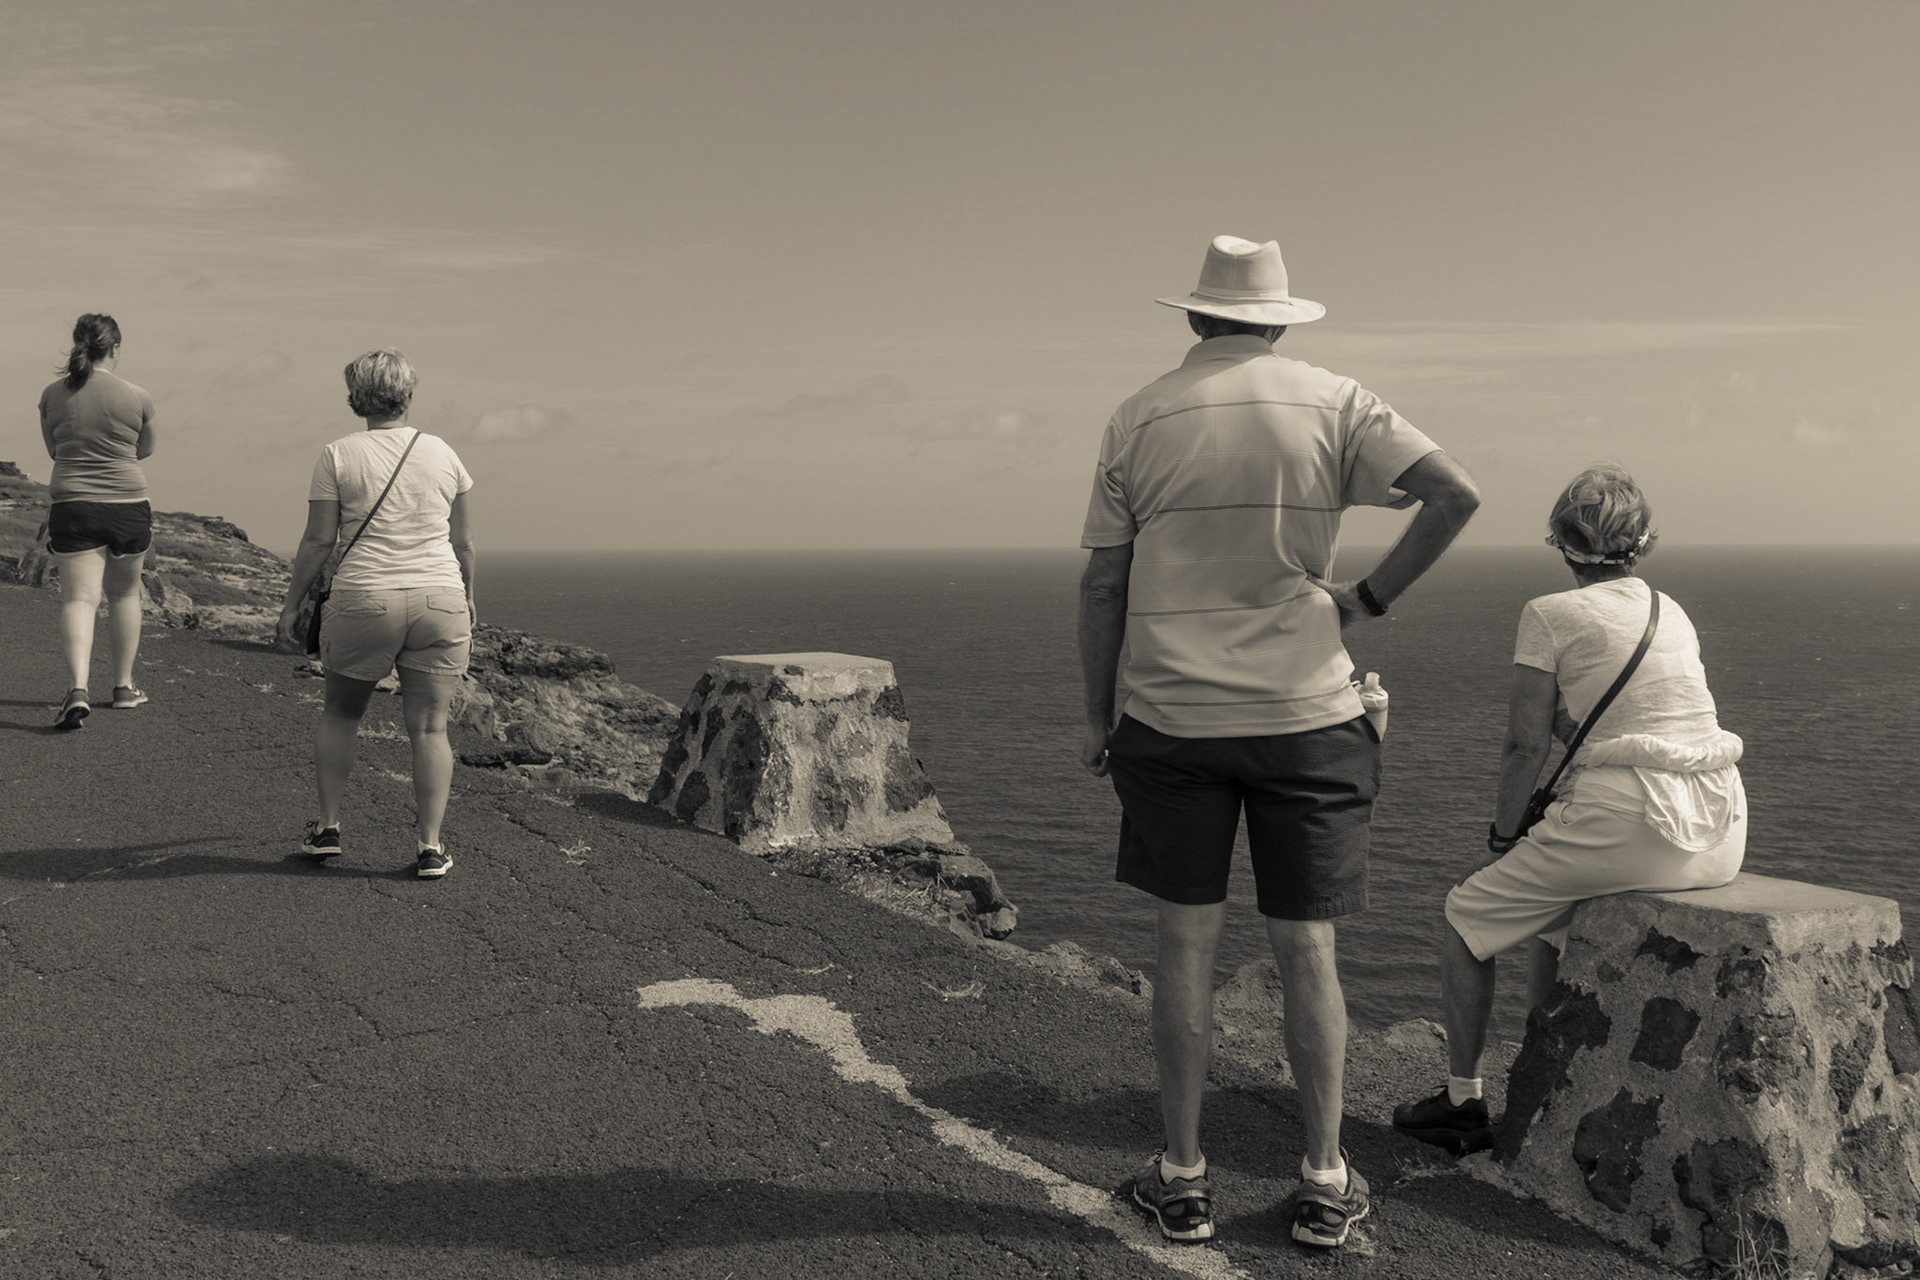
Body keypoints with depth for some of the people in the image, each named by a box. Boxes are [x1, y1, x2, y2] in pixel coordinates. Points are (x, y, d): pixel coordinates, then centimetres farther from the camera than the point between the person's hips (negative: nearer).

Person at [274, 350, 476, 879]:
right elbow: (463, 543, 9)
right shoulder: (442, 454, 6)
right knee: (429, 727, 5)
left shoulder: (337, 456, -1)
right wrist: (467, 598, 23)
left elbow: (319, 540, -3)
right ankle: (430, 846, 3)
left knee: (340, 713, 19)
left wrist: (292, 604, 7)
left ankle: (327, 828, 22)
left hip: (364, 602, -1)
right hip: (439, 600, 1)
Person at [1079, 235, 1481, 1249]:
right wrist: (1369, 598, -2)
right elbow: (1456, 494, -11)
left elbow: (1101, 585, 2)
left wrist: (1096, 717, 10)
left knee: (1186, 946, 8)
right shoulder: (1333, 405, 1)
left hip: (1171, 718, 0)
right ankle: (1324, 1185, 18)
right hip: (1305, 713, 0)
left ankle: (1181, 1180, 16)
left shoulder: (1139, 420, 2)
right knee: (1306, 953, 9)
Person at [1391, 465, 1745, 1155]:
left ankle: (1463, 1102, 18)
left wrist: (1502, 837, 7)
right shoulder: (1672, 611, 17)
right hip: (1721, 839, 7)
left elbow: (1526, 746, -5)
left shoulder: (1549, 614, -3)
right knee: (1550, 909, 30)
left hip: (1630, 827, -7)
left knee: (1467, 914, 13)